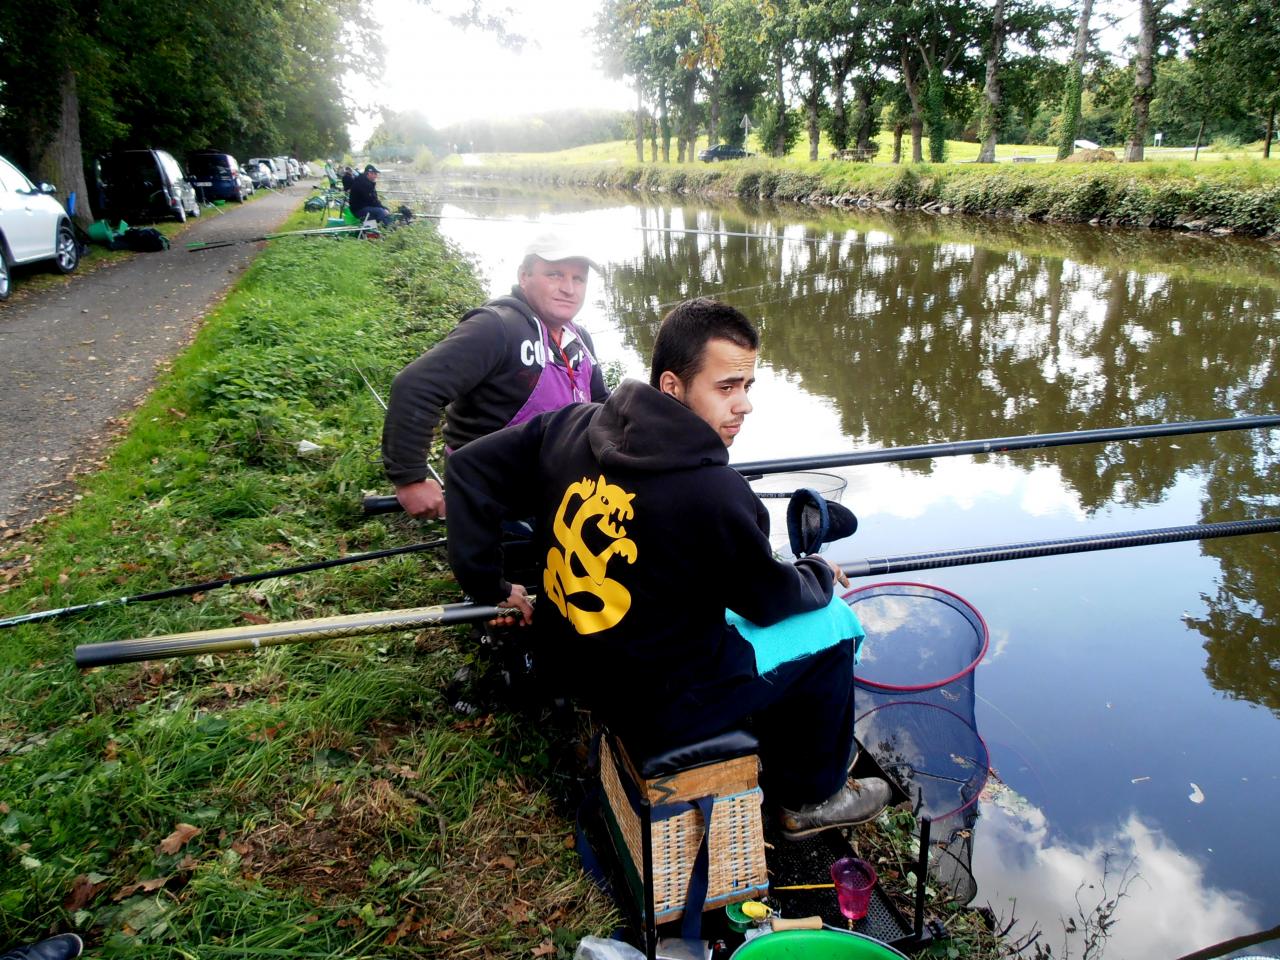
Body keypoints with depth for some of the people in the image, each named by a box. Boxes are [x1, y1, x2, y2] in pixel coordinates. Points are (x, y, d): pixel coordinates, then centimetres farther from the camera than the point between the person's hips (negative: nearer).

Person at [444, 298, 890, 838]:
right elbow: (769, 600, -11)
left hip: (573, 666, 7)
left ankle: (780, 765, 44)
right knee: (831, 623, 8)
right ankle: (812, 799, 27)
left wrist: (489, 585, 7)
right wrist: (821, 576, 11)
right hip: (656, 707, -7)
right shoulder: (713, 494, -28)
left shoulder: (572, 428, -9)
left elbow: (469, 466, 1)